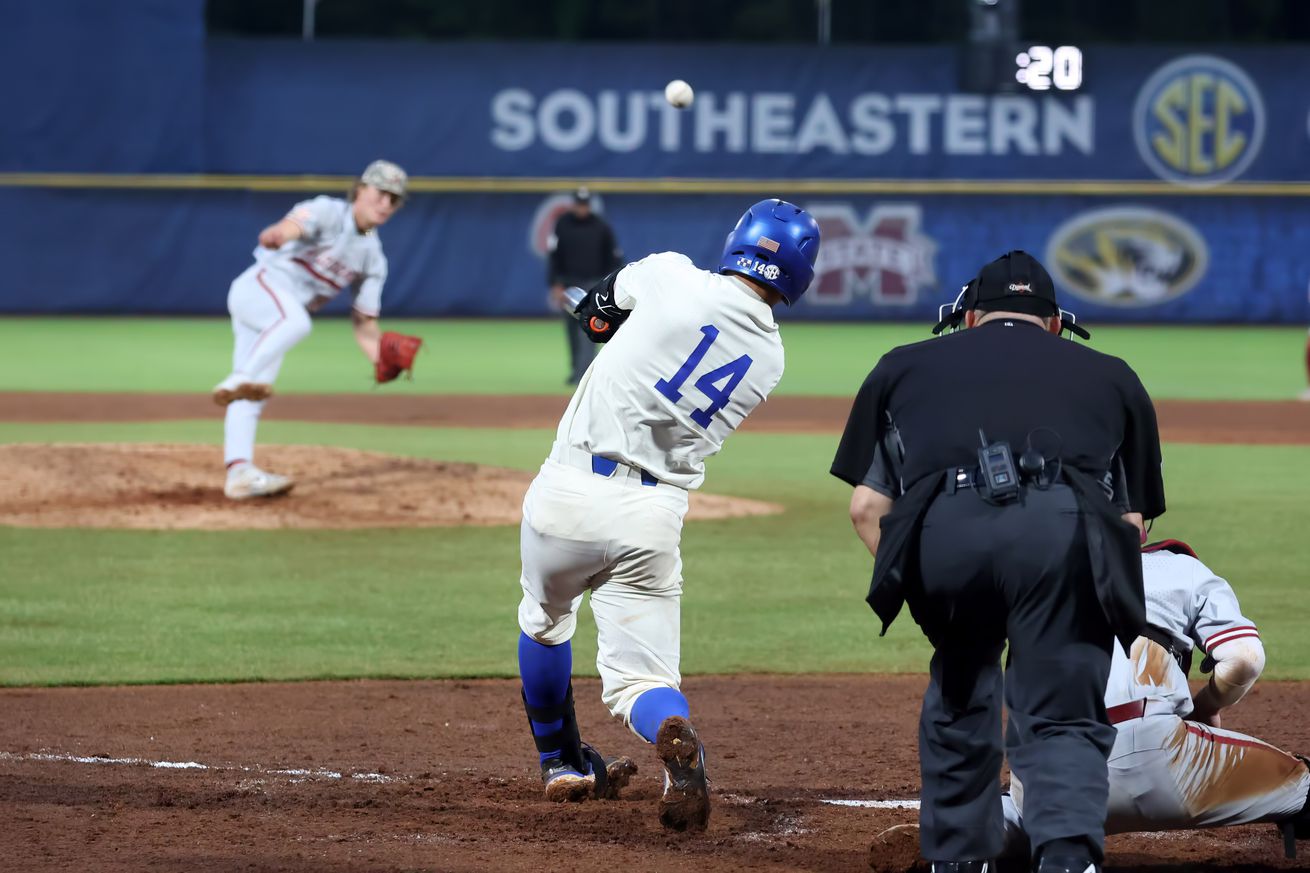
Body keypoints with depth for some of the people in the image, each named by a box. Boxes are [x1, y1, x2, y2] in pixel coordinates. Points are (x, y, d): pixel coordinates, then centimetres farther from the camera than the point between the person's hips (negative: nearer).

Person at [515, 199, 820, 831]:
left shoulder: (672, 277, -8)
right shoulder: (769, 359, 3)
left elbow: (598, 313, 12)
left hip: (568, 493, -1)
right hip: (653, 518, 2)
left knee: (544, 620, 27)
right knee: (639, 676, 5)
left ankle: (561, 763, 41)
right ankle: (675, 736, -29)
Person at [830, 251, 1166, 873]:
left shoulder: (904, 366, 34)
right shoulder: (1111, 376, 34)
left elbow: (866, 506, 25)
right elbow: (1131, 517, 27)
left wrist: (917, 586, 32)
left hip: (943, 526, 1)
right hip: (1066, 528, -1)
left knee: (959, 690, 26)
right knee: (1061, 719, 5)